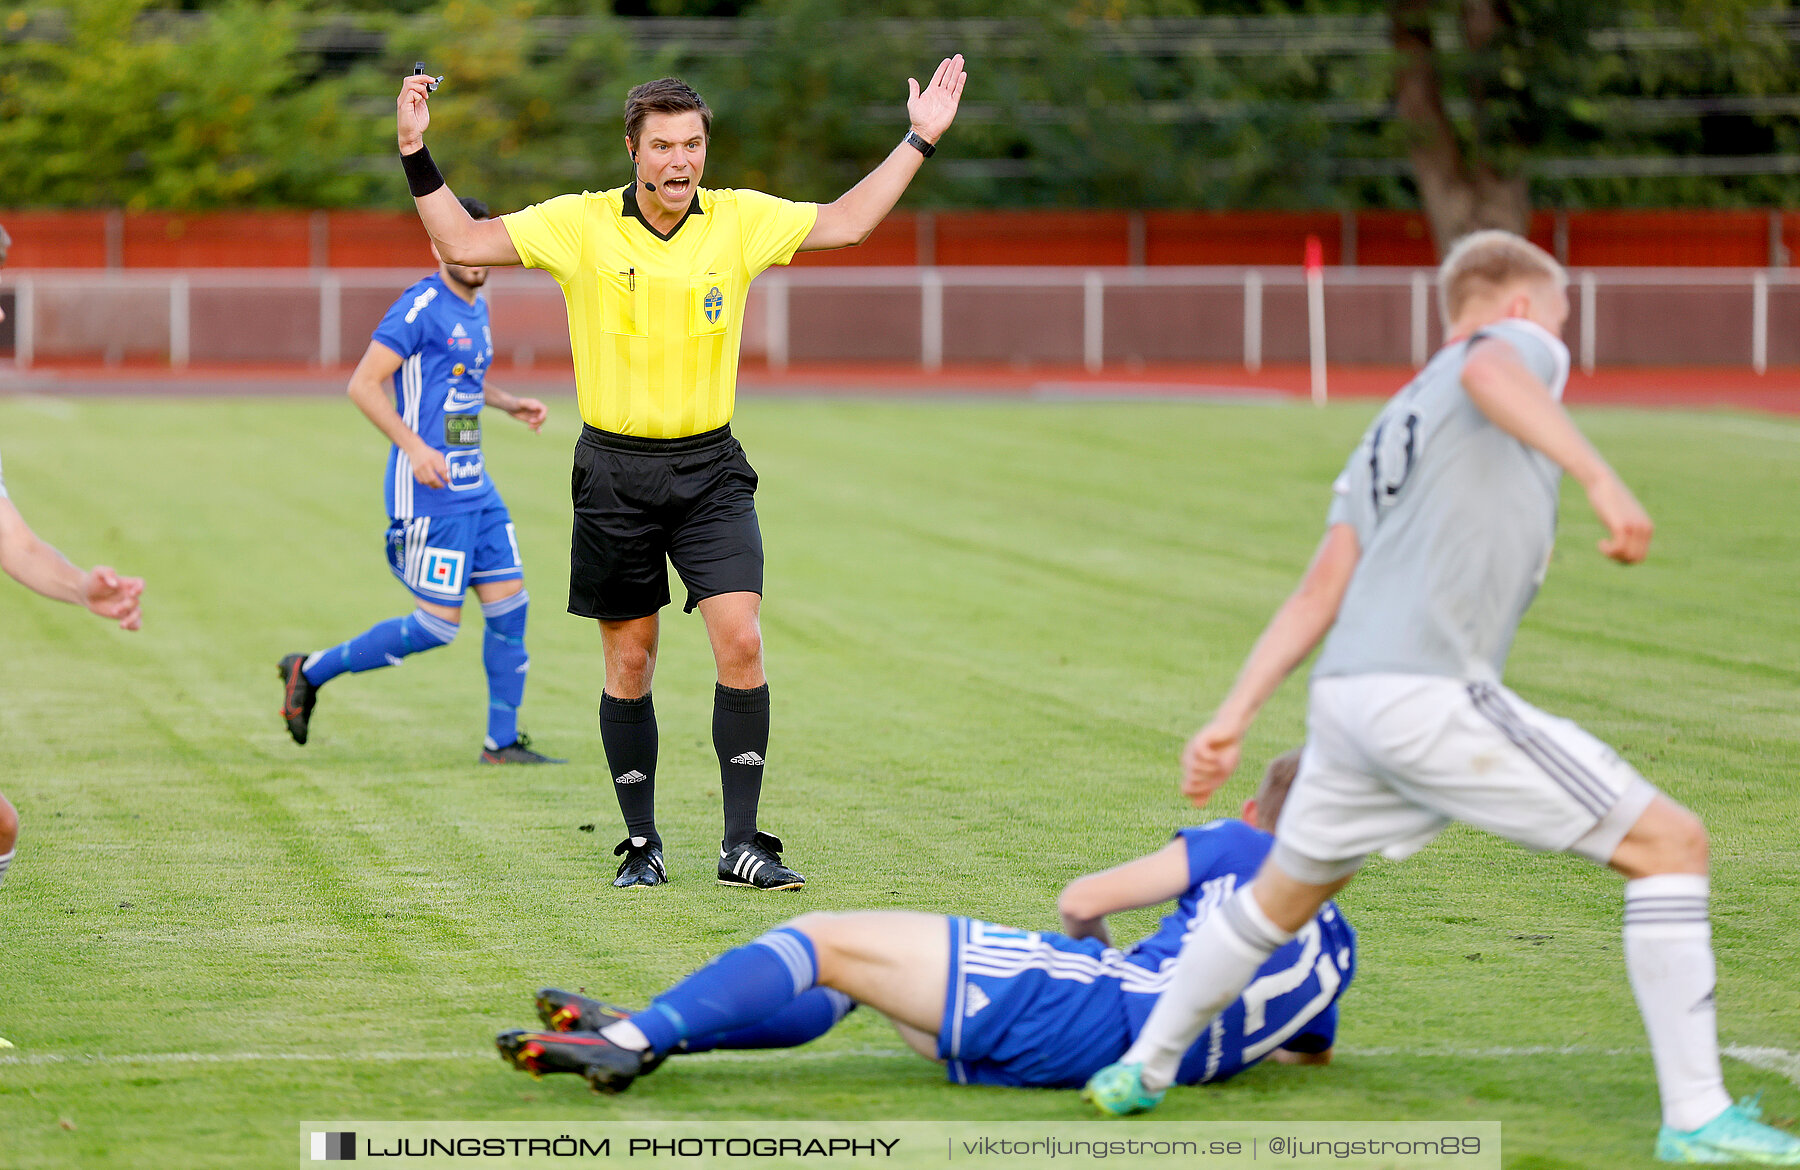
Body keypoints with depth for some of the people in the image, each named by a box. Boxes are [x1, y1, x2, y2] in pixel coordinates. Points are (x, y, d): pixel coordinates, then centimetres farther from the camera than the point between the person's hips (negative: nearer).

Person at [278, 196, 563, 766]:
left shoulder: (476, 308, 14)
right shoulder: (421, 307, -14)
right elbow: (363, 384, -17)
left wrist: (509, 403, 18)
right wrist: (415, 447, -25)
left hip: (475, 485, 9)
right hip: (432, 490, -9)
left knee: (509, 606, 4)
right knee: (437, 625, -8)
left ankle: (502, 742, 12)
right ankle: (309, 672, 6)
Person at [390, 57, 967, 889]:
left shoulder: (739, 222, 1)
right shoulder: (580, 226, -5)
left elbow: (846, 222, 10)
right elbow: (463, 242, -3)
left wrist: (919, 140, 5)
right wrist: (418, 157, -15)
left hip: (709, 465, 1)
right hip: (614, 469, -1)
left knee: (740, 641, -13)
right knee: (629, 661, 5)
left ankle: (743, 844, -7)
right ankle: (641, 845, 18)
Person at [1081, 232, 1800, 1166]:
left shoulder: (1394, 424, 28)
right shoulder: (1519, 347, 7)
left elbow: (1321, 590, 22)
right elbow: (1487, 370, -21)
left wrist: (1232, 720, 20)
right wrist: (1601, 479, -31)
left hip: (1347, 696, 8)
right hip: (1430, 696, -8)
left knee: (1283, 896, 31)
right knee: (1670, 844, -4)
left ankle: (1142, 1070, 44)